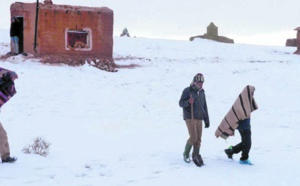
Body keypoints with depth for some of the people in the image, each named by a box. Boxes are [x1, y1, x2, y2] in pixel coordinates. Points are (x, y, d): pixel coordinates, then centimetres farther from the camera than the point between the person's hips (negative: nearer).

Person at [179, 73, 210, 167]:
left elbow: (204, 107, 18)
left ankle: (196, 156, 13)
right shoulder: (187, 91, -3)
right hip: (190, 118, -5)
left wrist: (207, 120, 15)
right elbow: (181, 103, -4)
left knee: (198, 139, 2)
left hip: (199, 119, 5)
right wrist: (188, 102, -25)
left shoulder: (202, 92, 15)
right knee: (193, 137, -13)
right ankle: (186, 154, 6)